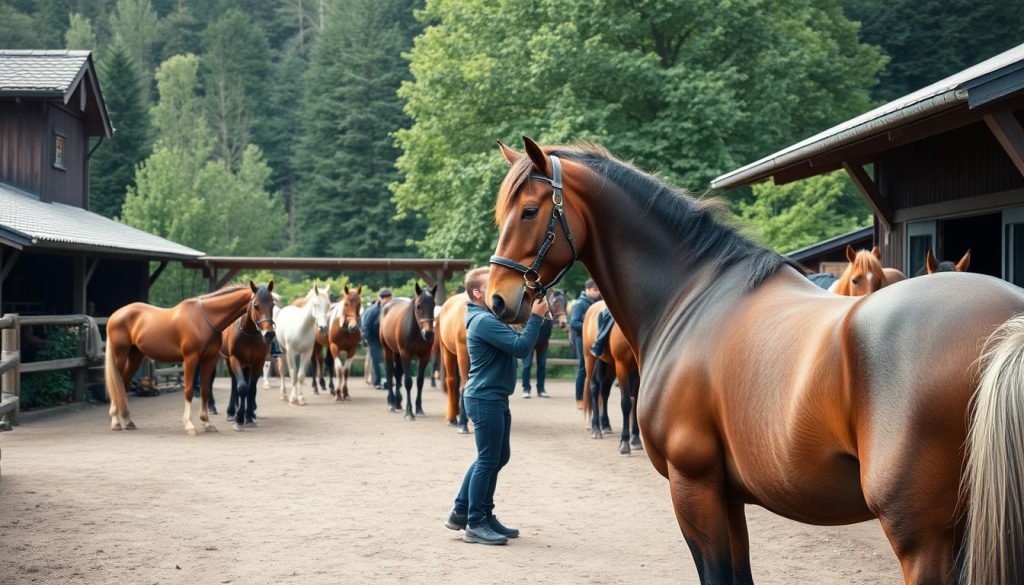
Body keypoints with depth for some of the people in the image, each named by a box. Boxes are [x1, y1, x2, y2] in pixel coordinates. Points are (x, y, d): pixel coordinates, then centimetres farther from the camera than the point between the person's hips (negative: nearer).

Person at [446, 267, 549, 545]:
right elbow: (521, 347, -25)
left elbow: (515, 342, 18)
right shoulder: (484, 321, -19)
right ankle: (475, 525, 5)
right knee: (488, 460, -4)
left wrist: (535, 315, 7)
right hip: (485, 399, -11)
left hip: (495, 399, 11)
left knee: (498, 457, 17)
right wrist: (537, 317, -19)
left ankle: (461, 512, 25)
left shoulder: (490, 318, 15)